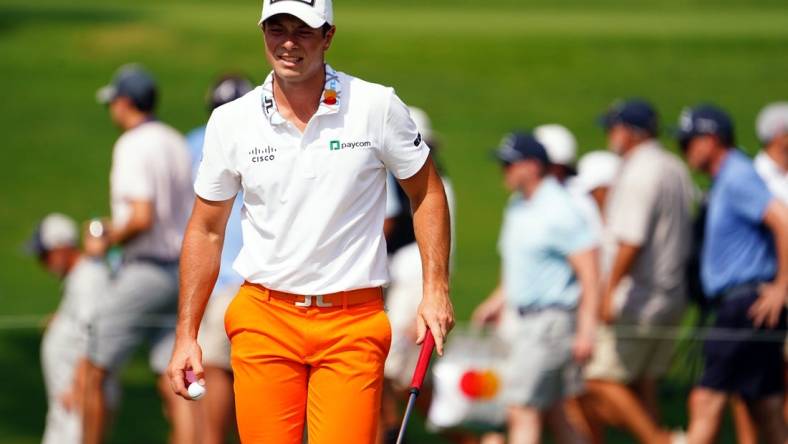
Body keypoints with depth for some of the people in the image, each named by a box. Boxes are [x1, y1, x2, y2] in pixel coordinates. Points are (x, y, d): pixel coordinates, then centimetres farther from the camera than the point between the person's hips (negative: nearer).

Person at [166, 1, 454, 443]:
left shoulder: (379, 107, -4)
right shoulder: (230, 121, 2)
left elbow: (427, 193, 8)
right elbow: (206, 230, 10)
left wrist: (436, 289, -2)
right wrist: (187, 335, 7)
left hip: (353, 323, -2)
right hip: (264, 319, 2)